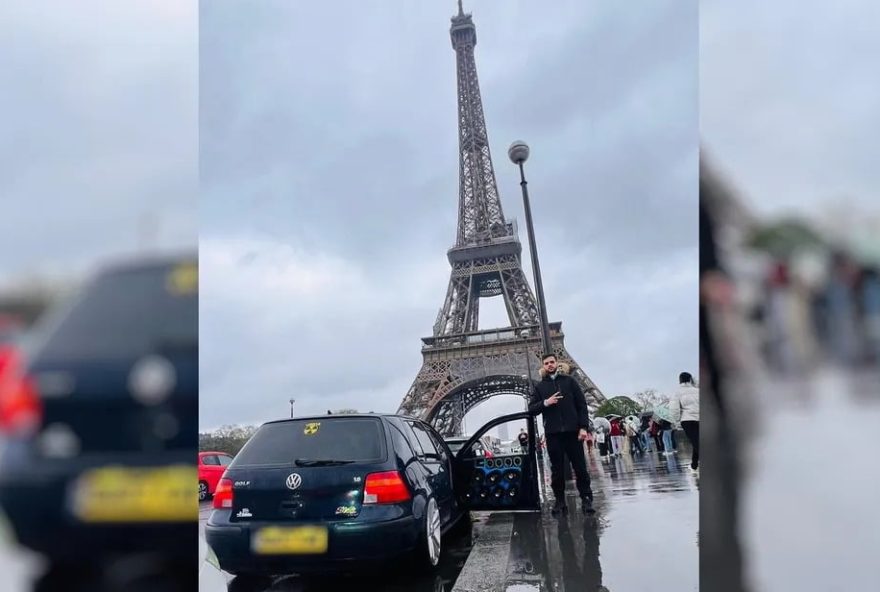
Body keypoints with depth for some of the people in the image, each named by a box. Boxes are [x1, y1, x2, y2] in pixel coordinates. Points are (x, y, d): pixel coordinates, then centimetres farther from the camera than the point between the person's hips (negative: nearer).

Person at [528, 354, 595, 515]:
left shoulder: (569, 381, 9)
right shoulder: (539, 386, 11)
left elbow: (581, 404, 5)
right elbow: (531, 409, 8)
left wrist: (583, 426, -6)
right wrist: (545, 403, -11)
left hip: (572, 430, -1)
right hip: (552, 433, 1)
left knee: (580, 466, 1)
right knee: (556, 468, 5)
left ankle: (586, 499, 9)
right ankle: (560, 501, 12)